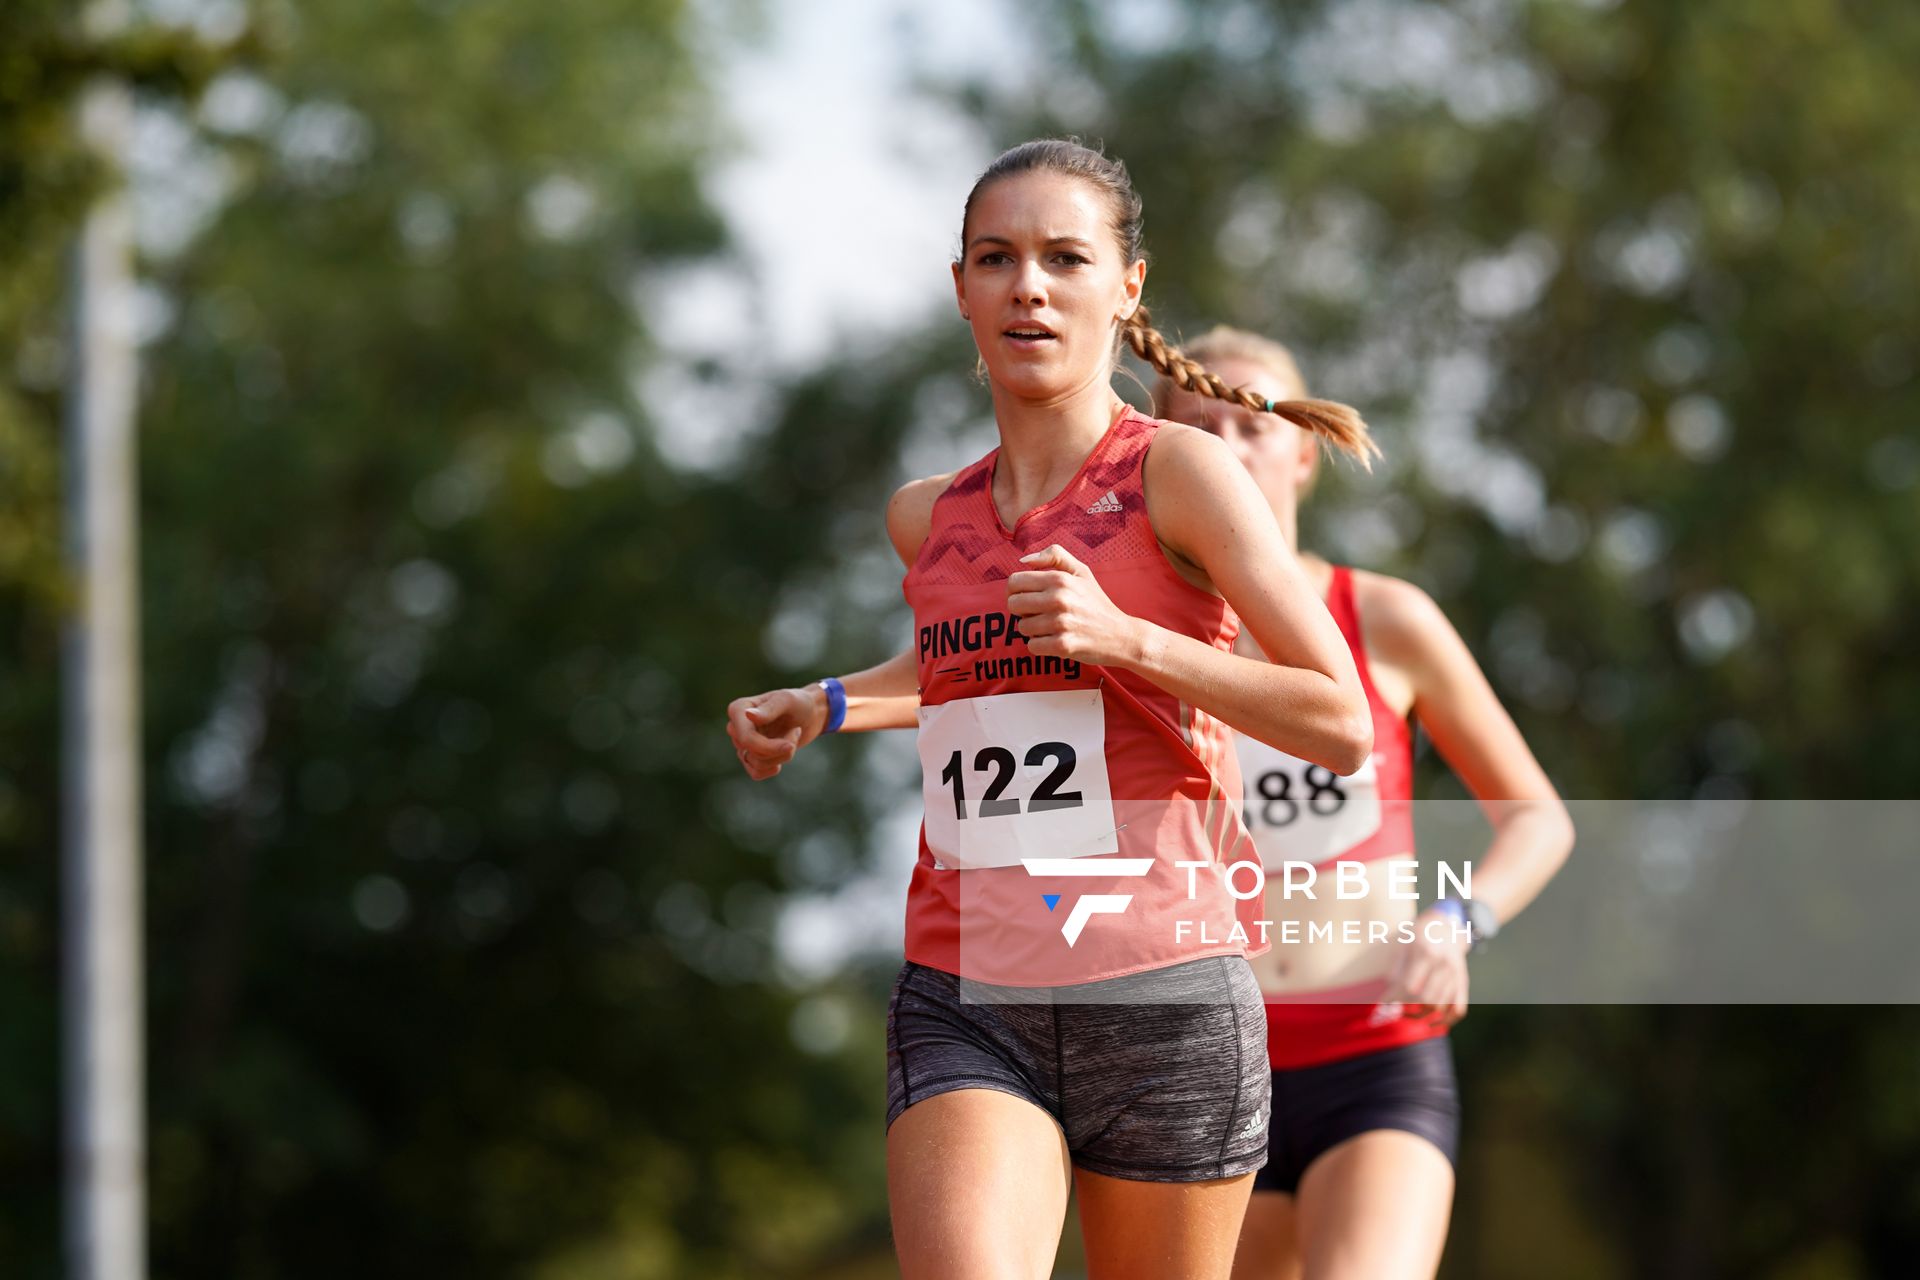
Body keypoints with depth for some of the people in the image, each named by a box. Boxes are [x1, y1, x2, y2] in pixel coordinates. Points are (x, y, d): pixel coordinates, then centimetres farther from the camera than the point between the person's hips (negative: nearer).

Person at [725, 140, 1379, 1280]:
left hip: (1164, 999, -3)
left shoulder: (1182, 473, -1)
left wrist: (1124, 639, -14)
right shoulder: (926, 518, 14)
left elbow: (1343, 726, -5)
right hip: (964, 1005, 3)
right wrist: (827, 706, 22)